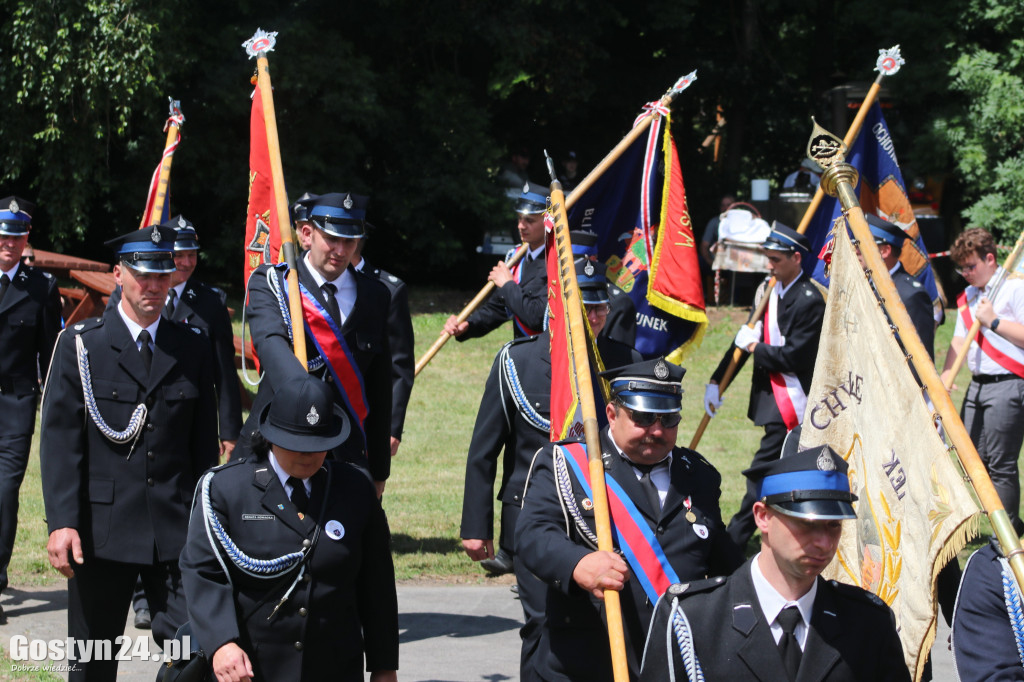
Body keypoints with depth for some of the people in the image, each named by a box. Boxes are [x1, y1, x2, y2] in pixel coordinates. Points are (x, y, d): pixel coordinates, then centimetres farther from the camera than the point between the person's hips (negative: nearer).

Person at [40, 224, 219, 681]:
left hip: (176, 534, 2)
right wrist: (61, 523, -14)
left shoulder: (192, 350, 9)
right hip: (102, 531, -2)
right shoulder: (79, 345, 0)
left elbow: (204, 446, 12)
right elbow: (59, 440, -5)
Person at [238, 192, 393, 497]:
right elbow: (270, 342, -23)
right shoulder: (270, 283, -1)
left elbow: (380, 391, 14)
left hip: (346, 455, 2)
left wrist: (379, 470, 14)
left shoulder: (375, 297, 11)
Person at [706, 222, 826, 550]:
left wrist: (754, 347, -9)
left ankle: (736, 538, -8)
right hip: (770, 394, 9)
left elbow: (793, 357, -20)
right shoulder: (768, 290, 10)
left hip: (791, 401, -9)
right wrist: (717, 381, 11)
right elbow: (745, 338, 14)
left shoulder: (810, 301, -16)